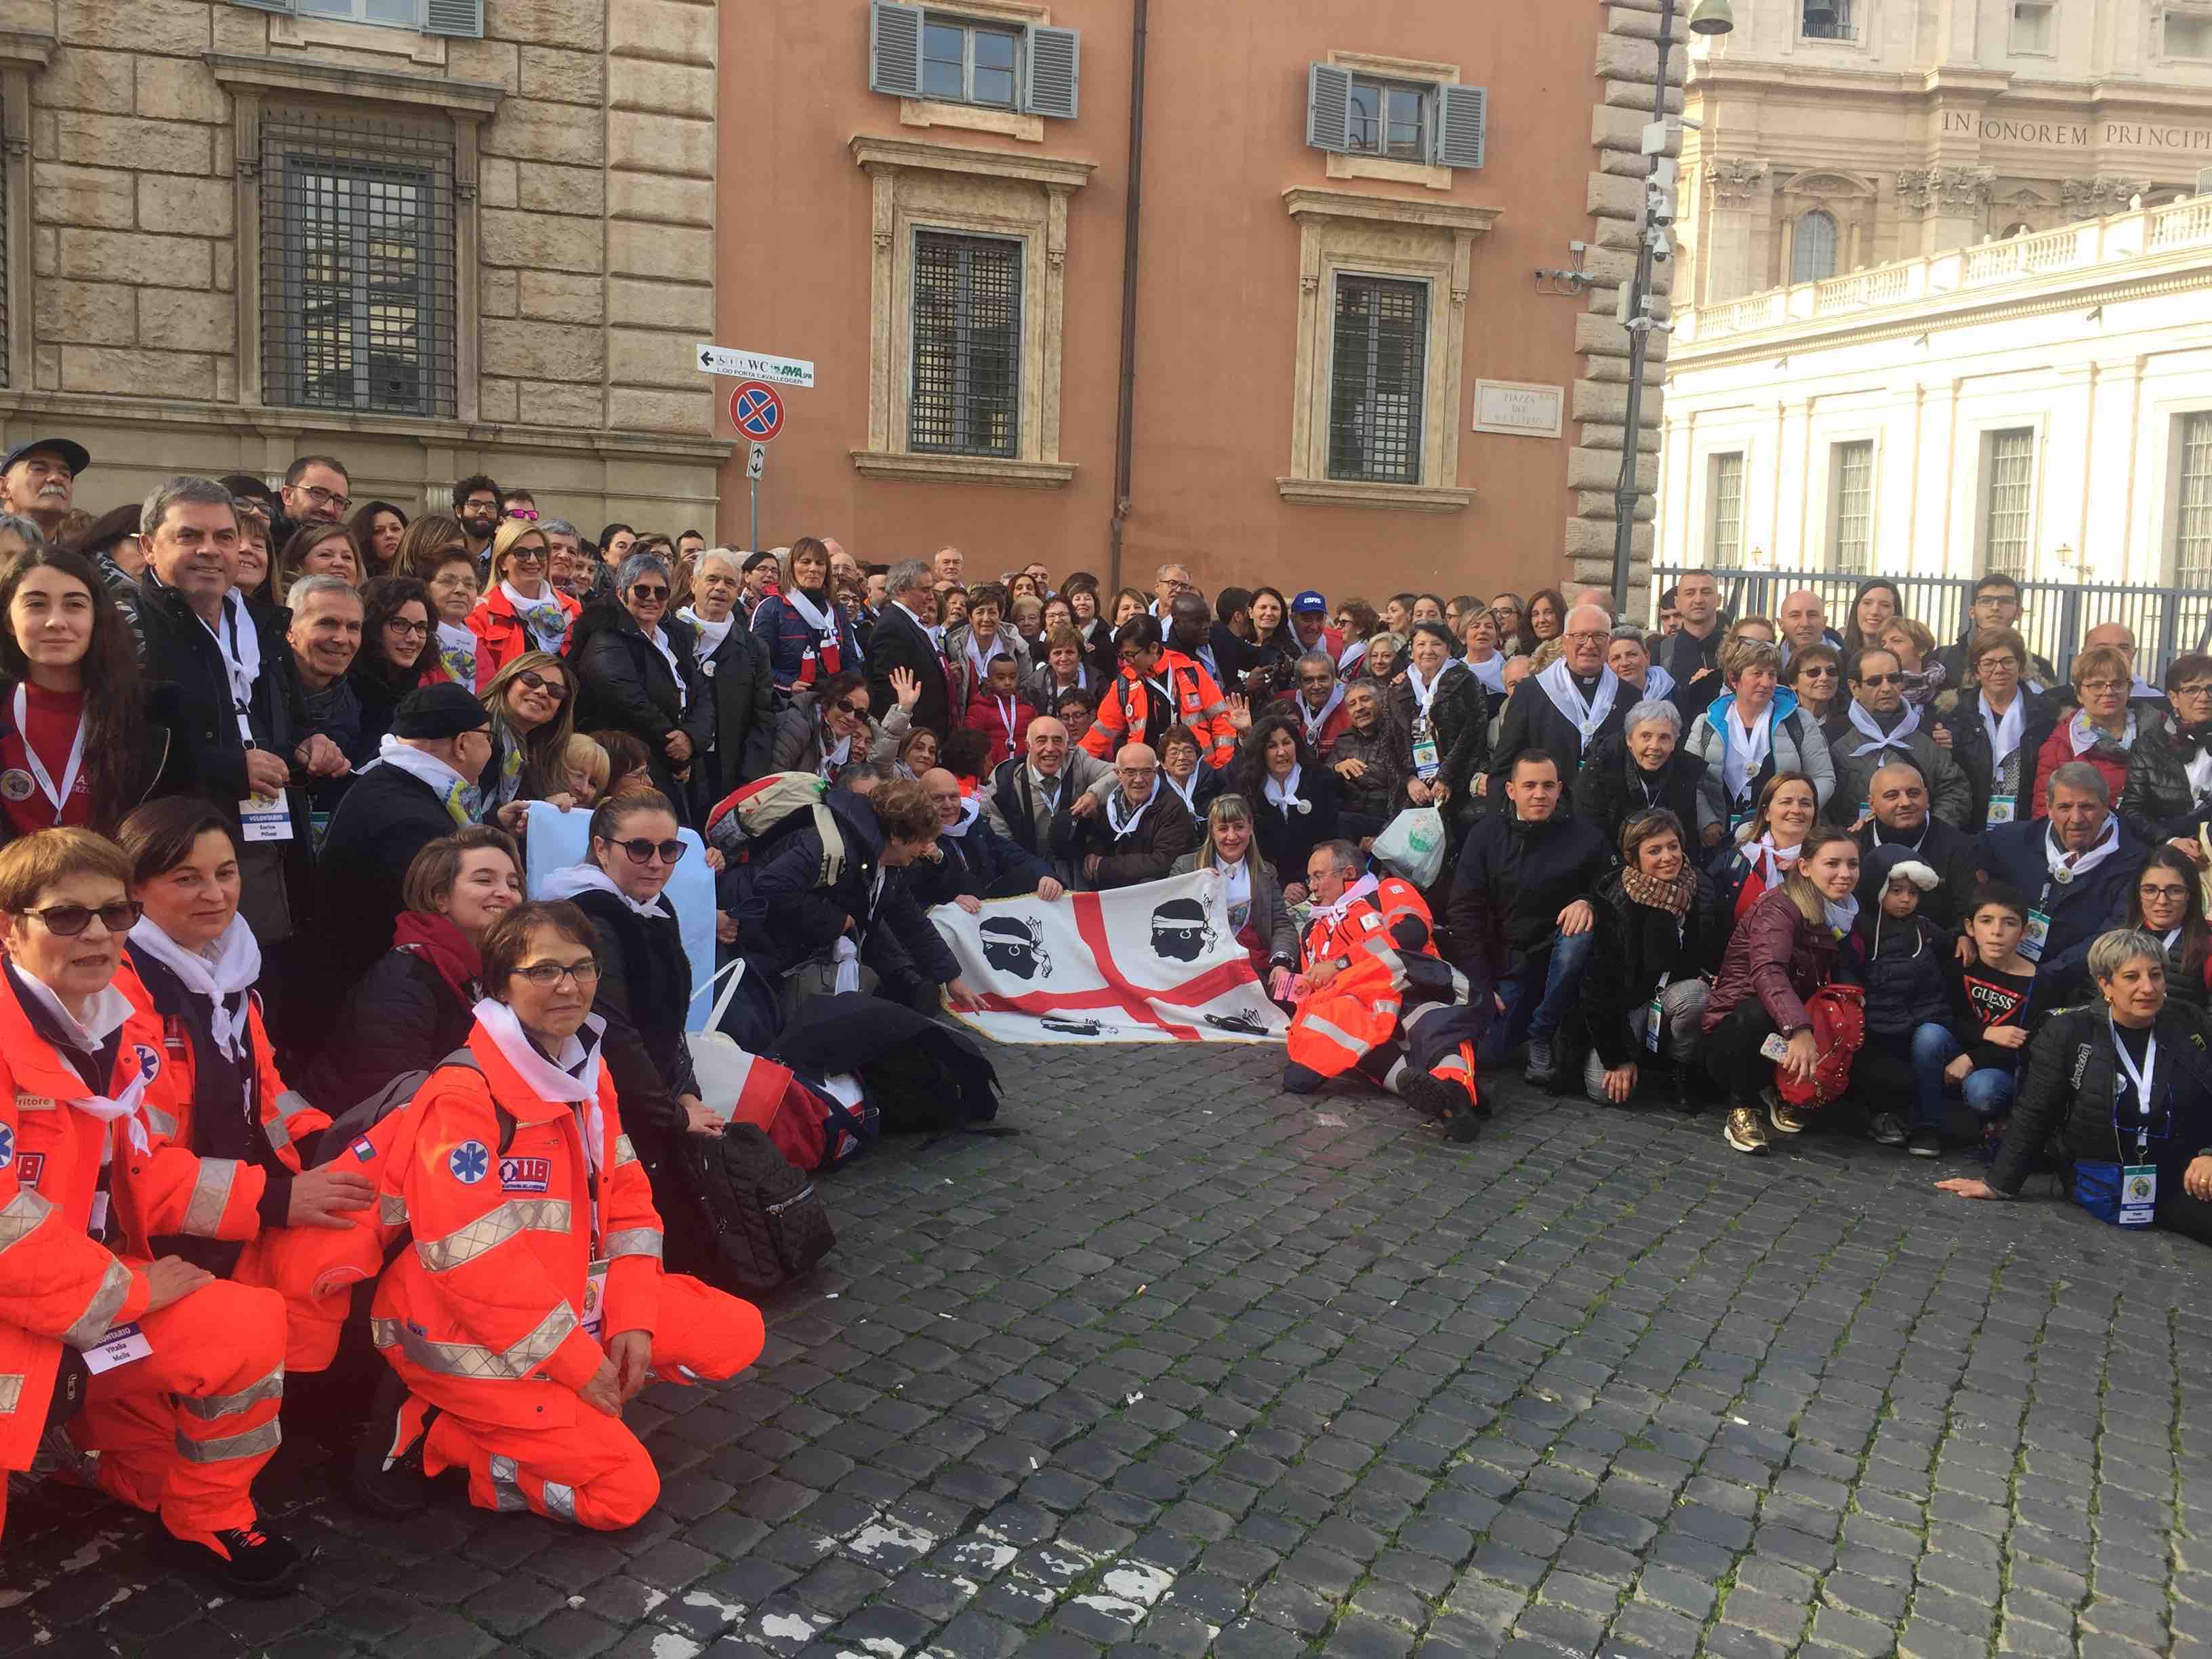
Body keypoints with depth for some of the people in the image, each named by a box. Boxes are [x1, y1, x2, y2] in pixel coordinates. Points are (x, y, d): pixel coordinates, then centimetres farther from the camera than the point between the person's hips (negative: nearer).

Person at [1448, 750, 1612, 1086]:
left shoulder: (1582, 835, -5)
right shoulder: (1486, 834, -2)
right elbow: (1464, 913, -3)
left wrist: (1588, 901, -23)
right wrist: (1481, 988, -9)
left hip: (1558, 953, 0)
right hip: (1506, 962, 0)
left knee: (1581, 934, -34)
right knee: (1487, 1051, -18)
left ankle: (1542, 1035, -14)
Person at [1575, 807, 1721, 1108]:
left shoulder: (1703, 891, -9)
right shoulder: (1612, 902, -19)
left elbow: (1717, 956, 9)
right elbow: (1598, 983, -15)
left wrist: (1708, 977, -14)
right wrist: (1617, 1057, -15)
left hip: (1679, 990, 2)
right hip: (1626, 1001, -2)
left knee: (1695, 994, -35)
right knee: (1604, 1091, -19)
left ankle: (1680, 1067, -6)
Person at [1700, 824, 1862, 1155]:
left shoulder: (1841, 914, 6)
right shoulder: (1779, 907, -19)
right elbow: (1767, 971, -37)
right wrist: (1800, 1030, -52)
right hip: (1733, 1034, -7)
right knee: (1758, 1012, -38)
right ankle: (1744, 1104, -13)